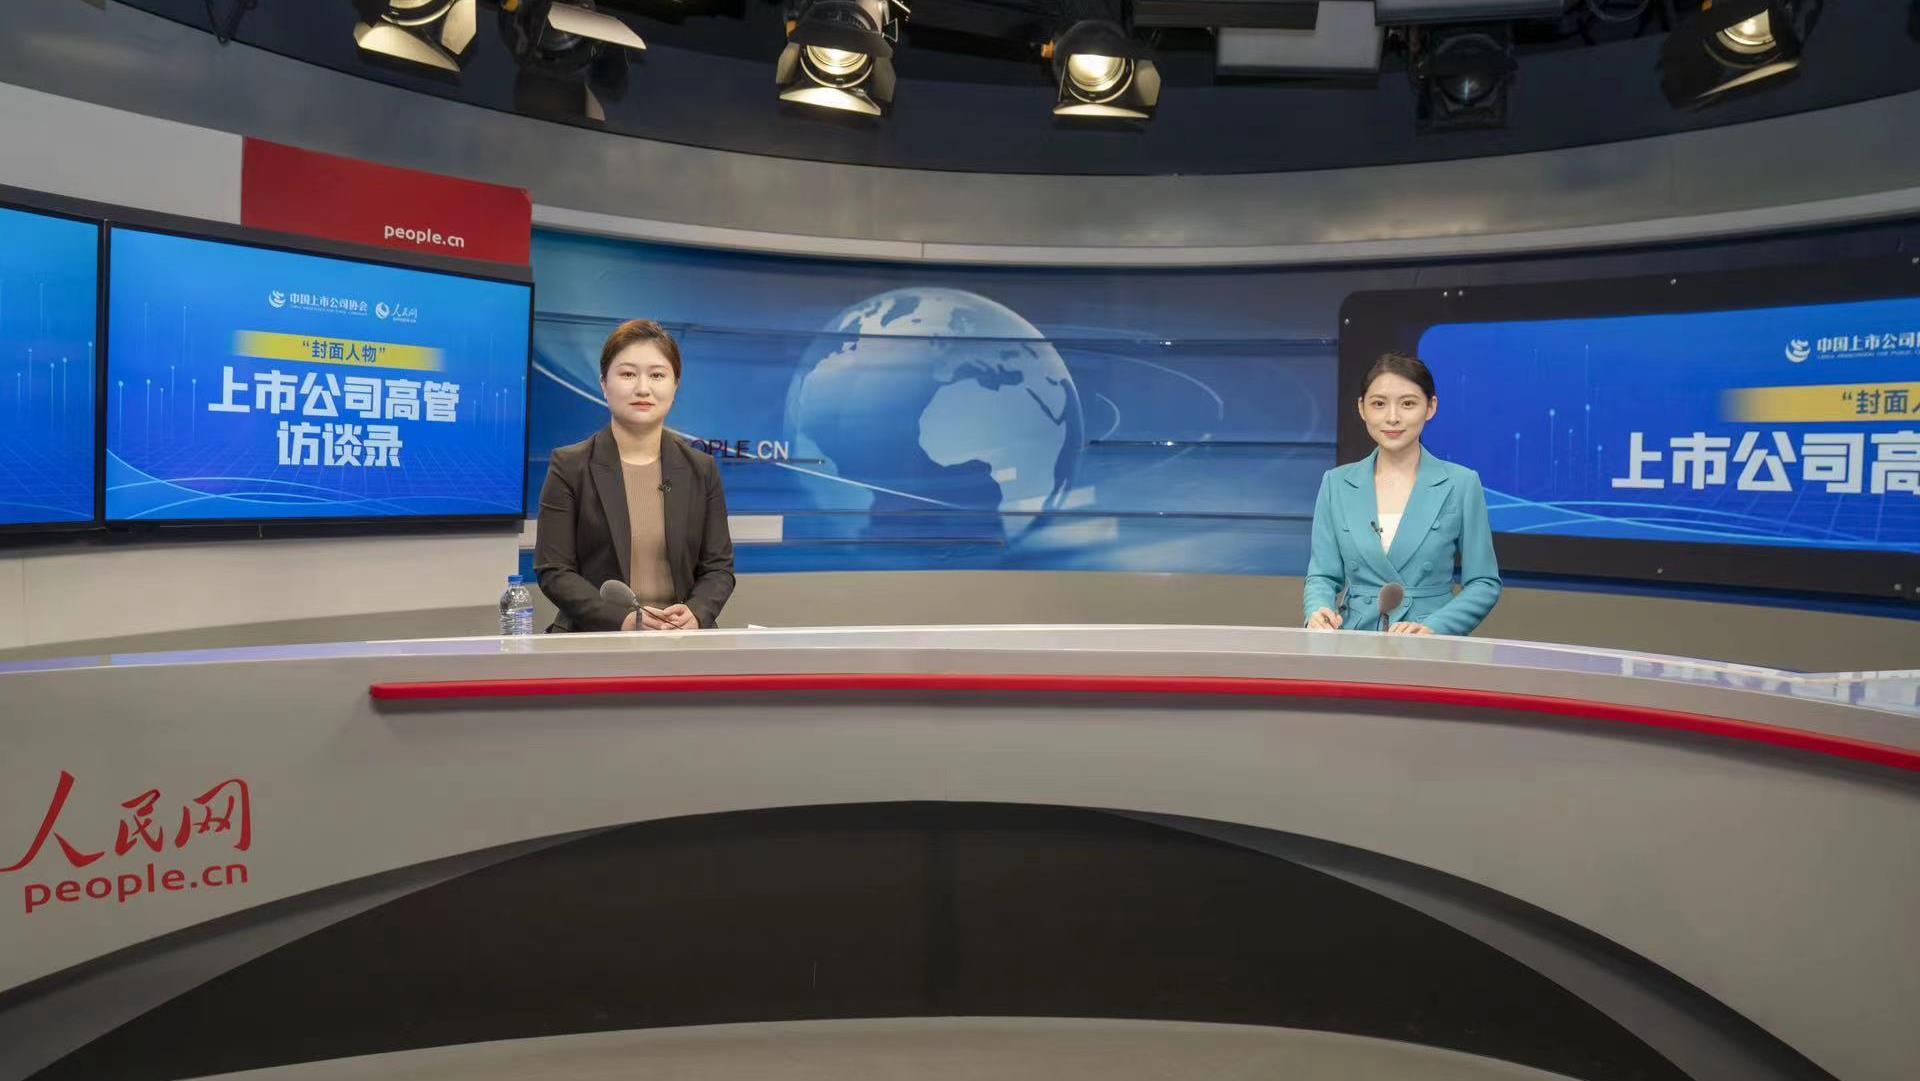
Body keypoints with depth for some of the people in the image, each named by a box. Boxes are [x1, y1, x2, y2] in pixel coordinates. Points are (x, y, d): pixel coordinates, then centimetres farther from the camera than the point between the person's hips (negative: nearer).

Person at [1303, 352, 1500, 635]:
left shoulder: (1461, 484, 3)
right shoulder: (1336, 484, 8)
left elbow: (1483, 583, 4)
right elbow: (1323, 575, 9)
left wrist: (1432, 628, -12)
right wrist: (1318, 612, -12)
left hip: (1432, 651, -1)